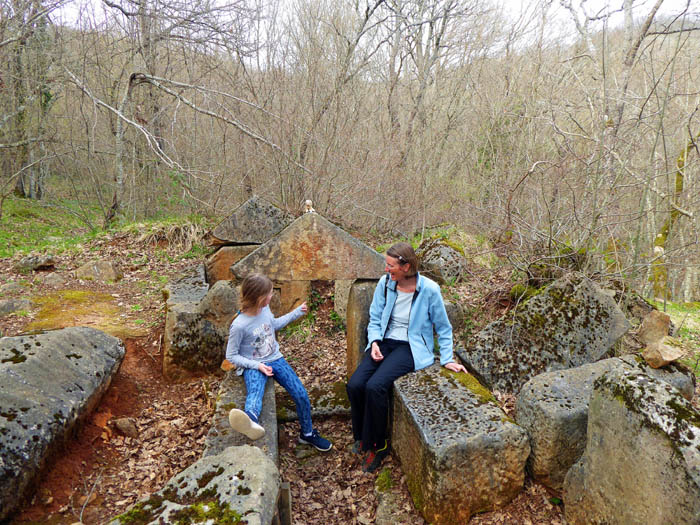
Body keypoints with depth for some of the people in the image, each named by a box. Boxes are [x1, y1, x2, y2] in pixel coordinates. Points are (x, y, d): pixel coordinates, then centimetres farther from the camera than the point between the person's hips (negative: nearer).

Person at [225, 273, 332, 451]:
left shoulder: (265, 308, -4)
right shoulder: (239, 325, -21)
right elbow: (231, 356, -10)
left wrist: (297, 312, 20)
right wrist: (257, 366, -20)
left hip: (276, 359, 6)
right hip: (253, 366, -5)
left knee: (301, 395, -6)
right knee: (255, 392, -38)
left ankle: (307, 434, 18)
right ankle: (251, 419, -74)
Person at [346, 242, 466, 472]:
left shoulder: (429, 290, -12)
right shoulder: (385, 283, 0)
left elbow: (443, 327, 0)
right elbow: (375, 319, 9)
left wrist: (447, 359, -5)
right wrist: (374, 342, -8)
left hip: (411, 347, -5)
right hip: (385, 342, 5)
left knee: (375, 386, -27)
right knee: (354, 385, -16)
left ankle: (376, 445, -3)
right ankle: (362, 436, 12)